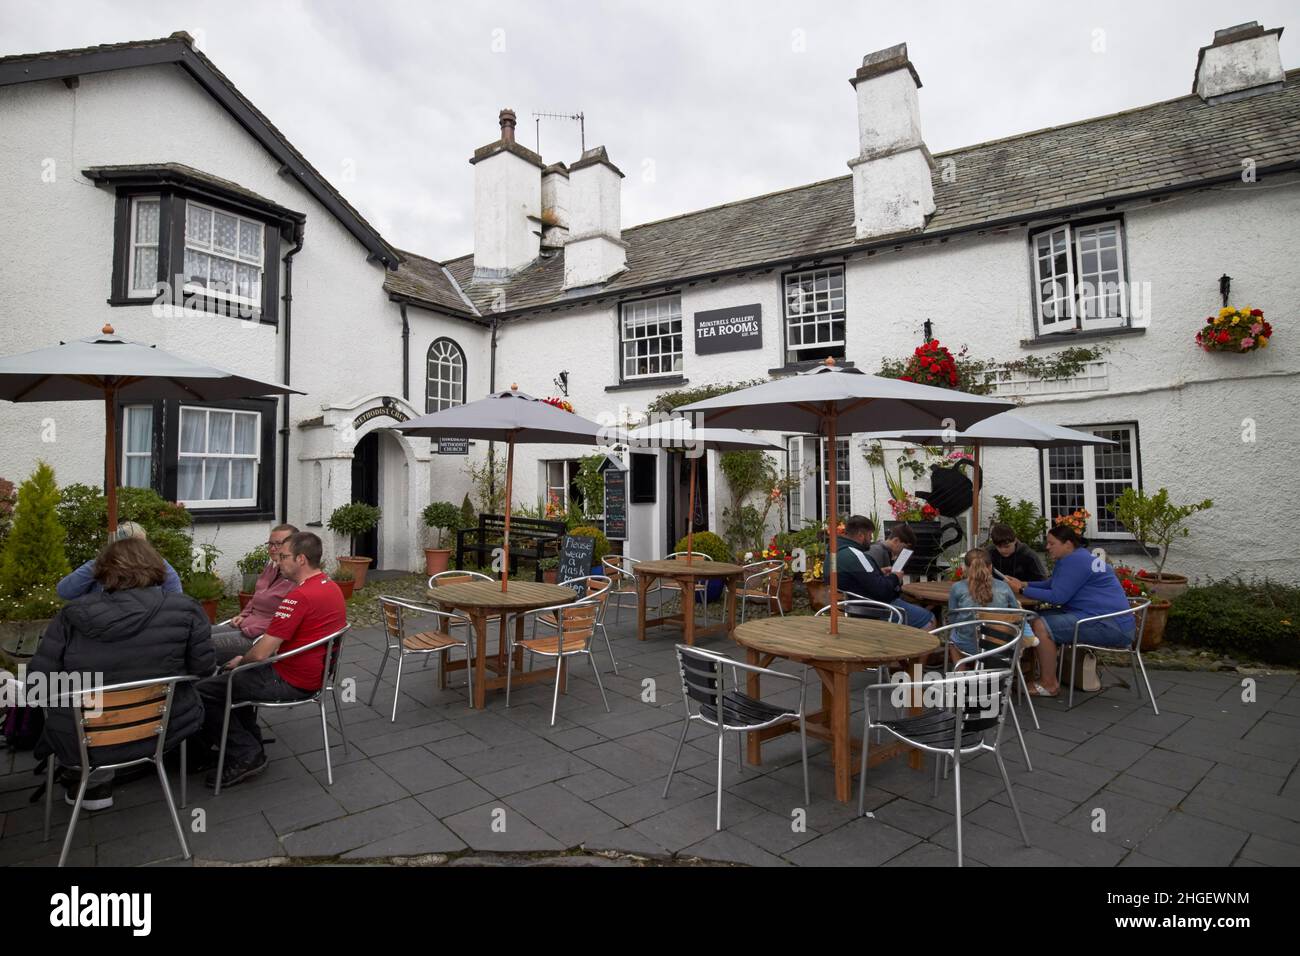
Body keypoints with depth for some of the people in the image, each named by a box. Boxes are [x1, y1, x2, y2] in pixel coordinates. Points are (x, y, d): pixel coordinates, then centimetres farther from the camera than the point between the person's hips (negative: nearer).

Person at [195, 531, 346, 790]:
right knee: (232, 675, 28)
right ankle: (249, 740, 28)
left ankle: (246, 756, 5)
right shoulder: (332, 587, 6)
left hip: (291, 682, -10)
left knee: (203, 691, 0)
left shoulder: (300, 596, -26)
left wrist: (240, 661, 0)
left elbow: (261, 653, -23)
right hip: (315, 673, 10)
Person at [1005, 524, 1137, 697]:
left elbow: (1057, 596, -18)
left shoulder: (1075, 561, -17)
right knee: (1041, 617, 11)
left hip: (1110, 626, -11)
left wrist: (1022, 591, -12)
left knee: (1041, 626, -20)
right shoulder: (1075, 557, 16)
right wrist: (1025, 585, 10)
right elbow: (1051, 584, 23)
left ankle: (1049, 684, -9)